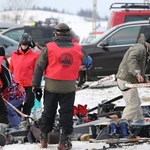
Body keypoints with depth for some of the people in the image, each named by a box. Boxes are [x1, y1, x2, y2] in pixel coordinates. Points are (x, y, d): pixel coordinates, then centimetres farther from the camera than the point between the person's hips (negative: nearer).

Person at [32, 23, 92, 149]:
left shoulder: (49, 48, -7)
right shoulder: (77, 49, -2)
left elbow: (39, 66, -4)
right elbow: (88, 62, 15)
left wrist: (36, 84, 5)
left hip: (51, 86, 0)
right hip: (69, 87, 0)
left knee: (48, 112, 13)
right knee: (66, 113, 7)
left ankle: (44, 138, 18)